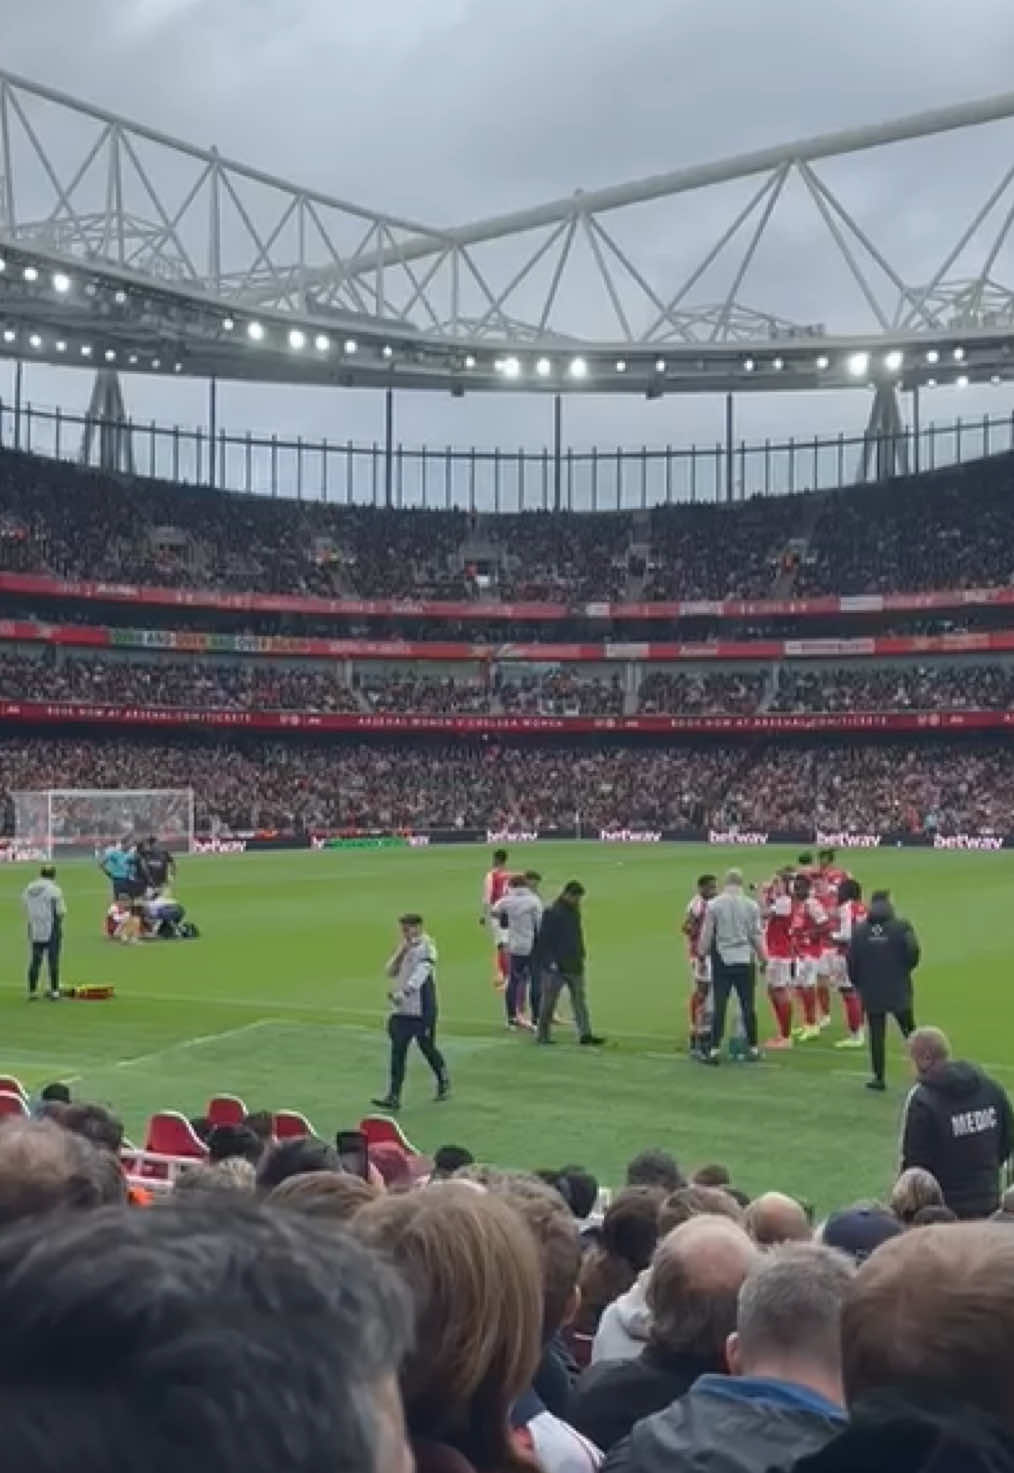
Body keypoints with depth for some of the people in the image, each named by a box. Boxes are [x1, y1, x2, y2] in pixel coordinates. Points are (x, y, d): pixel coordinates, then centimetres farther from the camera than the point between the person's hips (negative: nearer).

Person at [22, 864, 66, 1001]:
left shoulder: (28, 889, 5)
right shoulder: (54, 889, -11)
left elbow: (26, 911, 7)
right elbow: (61, 912, -12)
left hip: (34, 930, 4)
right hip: (51, 930, -4)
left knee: (34, 960, 10)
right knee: (53, 960, 2)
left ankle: (32, 991, 12)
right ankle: (54, 991, 3)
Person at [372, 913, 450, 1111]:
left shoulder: (426, 947, -10)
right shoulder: (404, 948, 12)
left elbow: (421, 972, -22)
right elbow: (391, 972, 9)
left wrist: (404, 992, -33)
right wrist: (401, 953, -6)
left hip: (423, 1009, -6)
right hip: (402, 1009, 6)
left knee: (427, 1047, 7)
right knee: (397, 1050, -1)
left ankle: (444, 1082, 32)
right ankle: (393, 1096, 0)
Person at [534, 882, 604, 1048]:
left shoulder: (575, 911, 11)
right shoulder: (551, 912, -12)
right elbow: (543, 939, -14)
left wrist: (581, 956, 14)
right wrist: (549, 961, -18)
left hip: (574, 965, 7)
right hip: (555, 966, -7)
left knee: (580, 999, 3)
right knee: (548, 1001, 3)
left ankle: (585, 1035, 3)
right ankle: (543, 1034, 12)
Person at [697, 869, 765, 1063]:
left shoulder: (713, 905, -5)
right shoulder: (751, 905, -2)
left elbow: (706, 933, -2)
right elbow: (757, 934, 3)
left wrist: (702, 953, 13)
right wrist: (763, 958, 15)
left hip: (721, 960, -1)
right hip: (745, 960, 1)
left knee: (719, 1006, 1)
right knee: (748, 1005, 7)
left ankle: (715, 1049, 0)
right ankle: (752, 1048, 13)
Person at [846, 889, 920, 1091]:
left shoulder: (860, 929, 0)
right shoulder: (901, 927, -8)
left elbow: (850, 959, -1)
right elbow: (913, 951, -15)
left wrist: (857, 982, 14)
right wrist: (906, 968, 6)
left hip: (871, 991, 1)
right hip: (898, 989, -1)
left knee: (876, 1034, 7)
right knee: (909, 1030, 12)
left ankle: (878, 1077, 7)